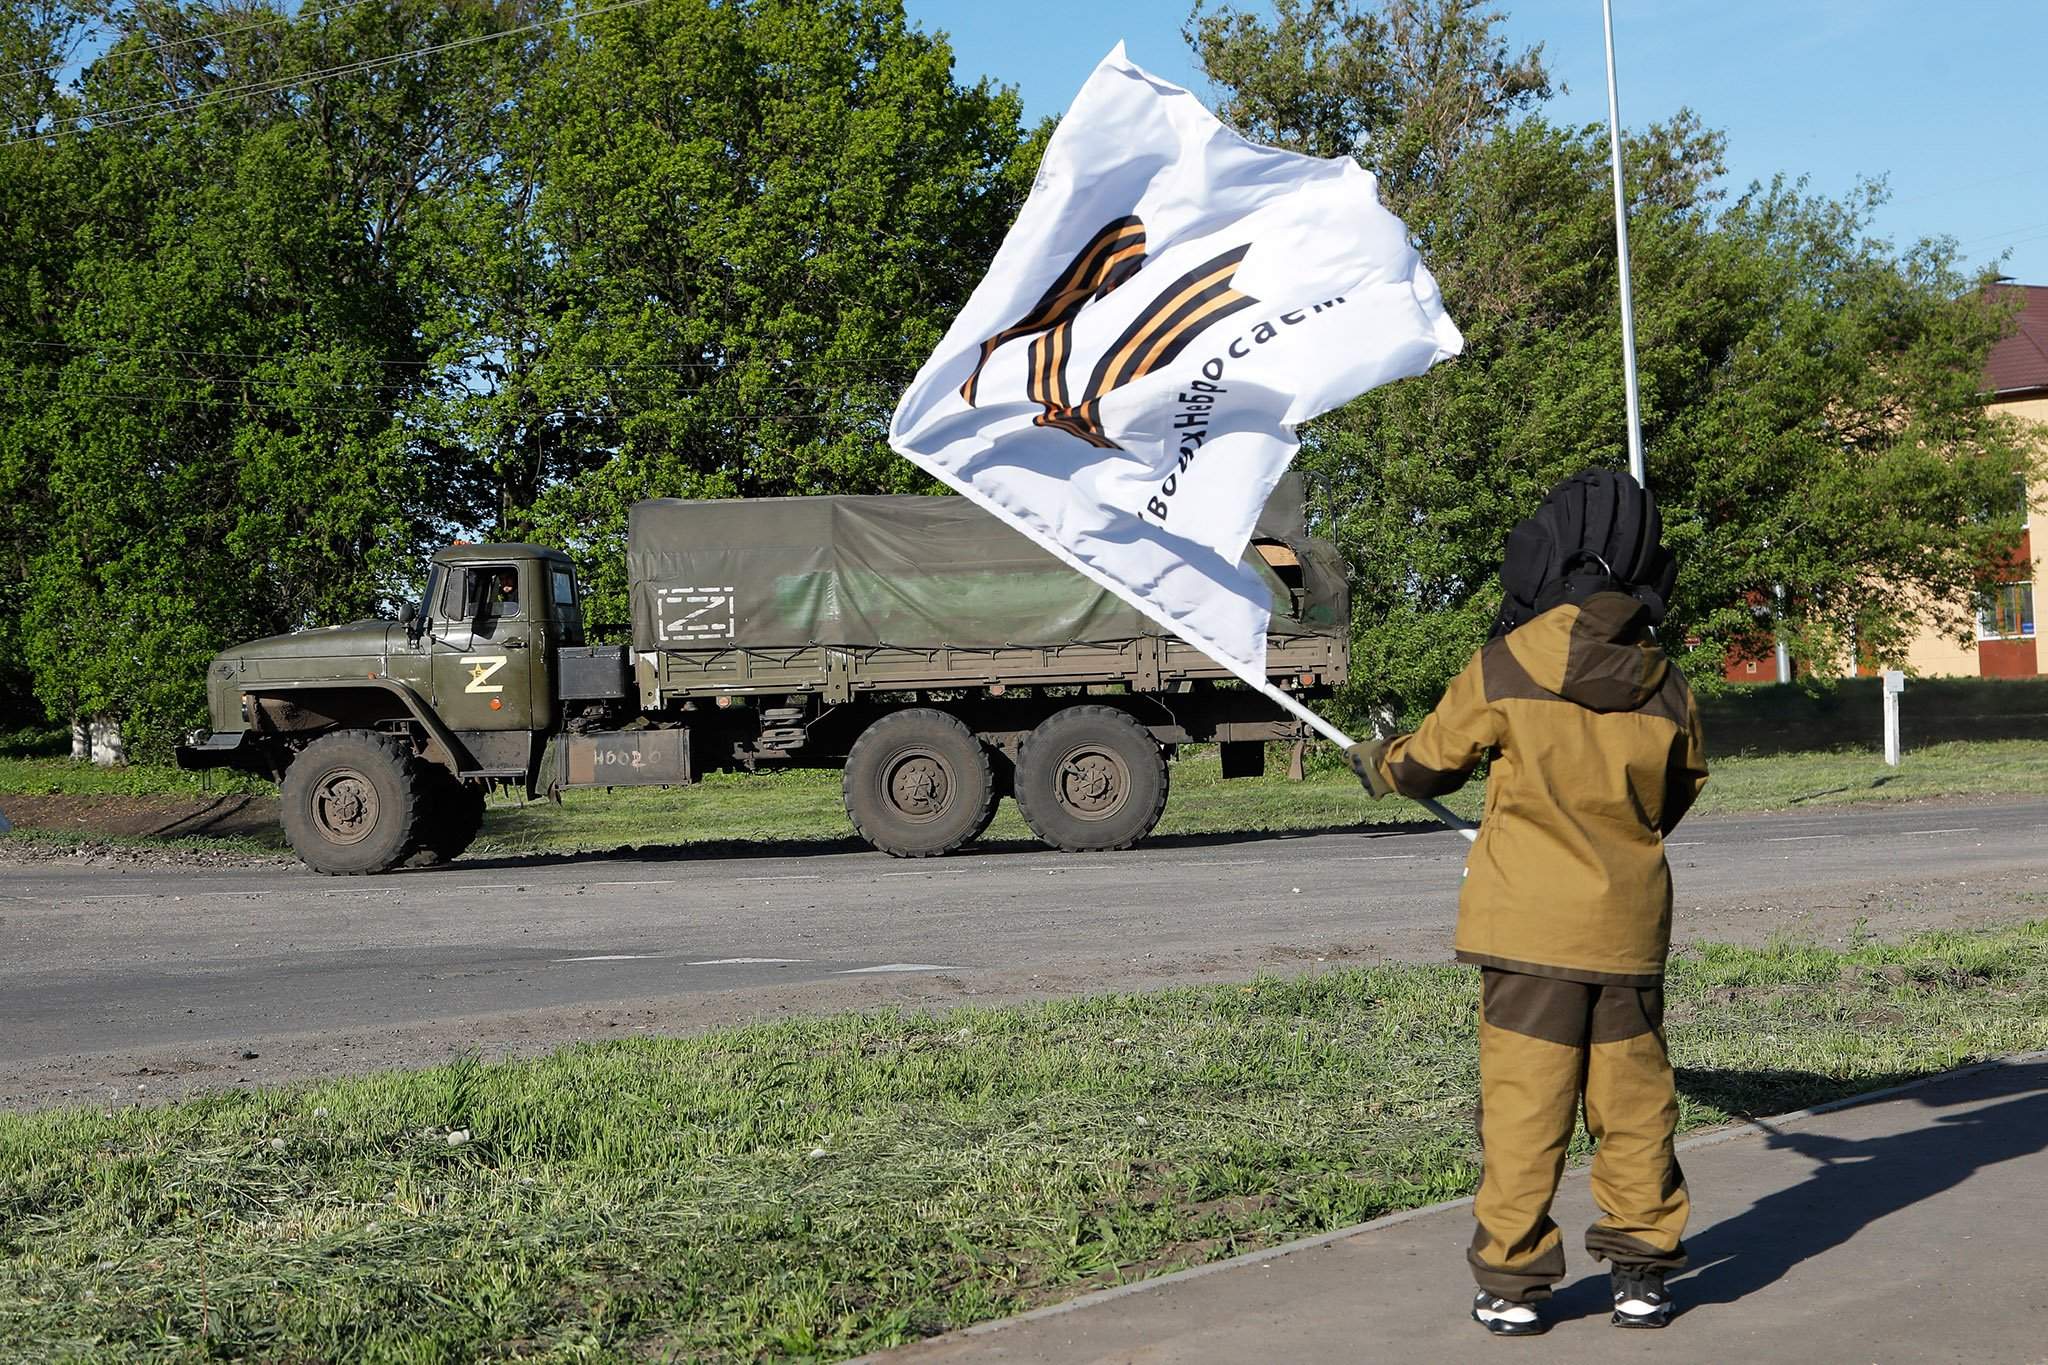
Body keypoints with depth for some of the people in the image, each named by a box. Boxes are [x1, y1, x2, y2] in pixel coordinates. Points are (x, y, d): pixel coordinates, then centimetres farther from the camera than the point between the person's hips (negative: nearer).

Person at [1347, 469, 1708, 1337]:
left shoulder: (1505, 669, -11)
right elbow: (1679, 796, 13)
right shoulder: (1665, 687, -1)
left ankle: (1513, 1284, 8)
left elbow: (1431, 760, 3)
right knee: (1633, 1098, 11)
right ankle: (1642, 1271, 17)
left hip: (1530, 923, -3)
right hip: (1629, 927, 3)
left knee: (1523, 1102, 2)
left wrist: (1377, 765, 26)